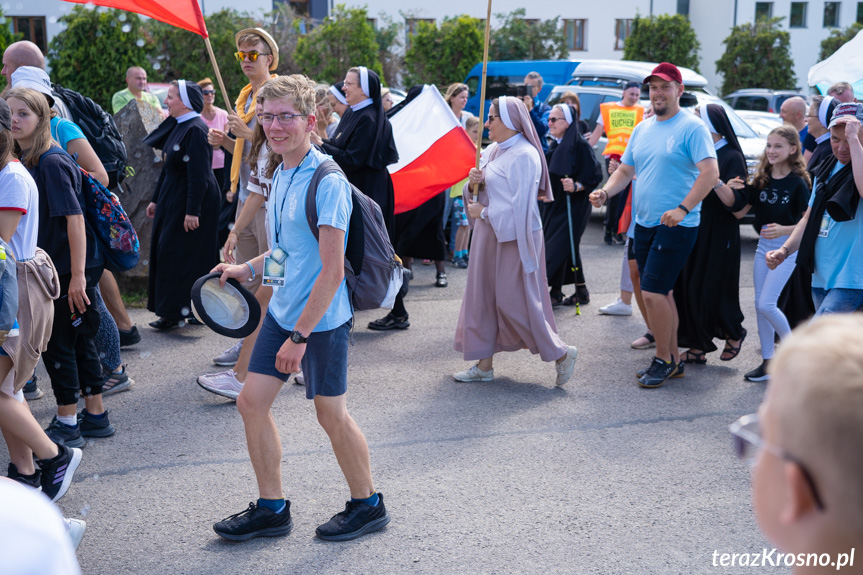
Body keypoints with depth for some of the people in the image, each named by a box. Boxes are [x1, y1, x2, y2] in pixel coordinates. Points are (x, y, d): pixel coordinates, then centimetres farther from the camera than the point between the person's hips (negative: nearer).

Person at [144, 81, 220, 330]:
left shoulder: (196, 130, -18)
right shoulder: (176, 126, 11)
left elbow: (199, 174, -22)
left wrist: (192, 211, -24)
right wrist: (156, 199, 20)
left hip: (192, 199, -10)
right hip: (172, 198, 10)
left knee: (183, 254, -4)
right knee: (166, 251, 12)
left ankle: (177, 311, 4)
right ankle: (171, 310, 20)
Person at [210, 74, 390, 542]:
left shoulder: (327, 182, -19)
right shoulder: (281, 175, 8)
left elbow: (331, 270, -23)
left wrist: (300, 335, -22)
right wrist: (247, 269, 15)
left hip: (321, 319, -8)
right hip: (282, 310, 8)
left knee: (331, 413, 5)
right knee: (252, 400, 8)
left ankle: (368, 505, 25)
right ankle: (271, 509, 23)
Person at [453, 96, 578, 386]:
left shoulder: (524, 155, -16)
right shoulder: (493, 151, 12)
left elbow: (519, 206, -22)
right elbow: (480, 196, 16)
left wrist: (484, 212, -14)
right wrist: (473, 183, -5)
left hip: (514, 238, -9)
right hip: (489, 235, 9)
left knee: (514, 301, -5)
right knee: (484, 298, 10)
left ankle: (561, 353, 9)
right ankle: (484, 364, 18)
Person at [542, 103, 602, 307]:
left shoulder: (580, 145, -15)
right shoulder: (555, 145, 11)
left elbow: (594, 175, -18)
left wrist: (576, 186, -31)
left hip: (573, 205, -9)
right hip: (555, 204, 9)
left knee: (559, 247, -9)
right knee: (569, 248, 12)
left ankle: (556, 294, -2)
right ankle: (581, 292, 21)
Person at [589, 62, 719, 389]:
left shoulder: (692, 127, -9)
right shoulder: (642, 129, 14)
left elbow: (710, 171, -18)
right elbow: (626, 170, 19)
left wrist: (682, 209, -28)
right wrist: (605, 192, -2)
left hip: (676, 226, -8)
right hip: (644, 223, 8)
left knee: (652, 291, -12)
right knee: (661, 292, 13)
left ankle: (663, 359, 3)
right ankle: (673, 358, 24)